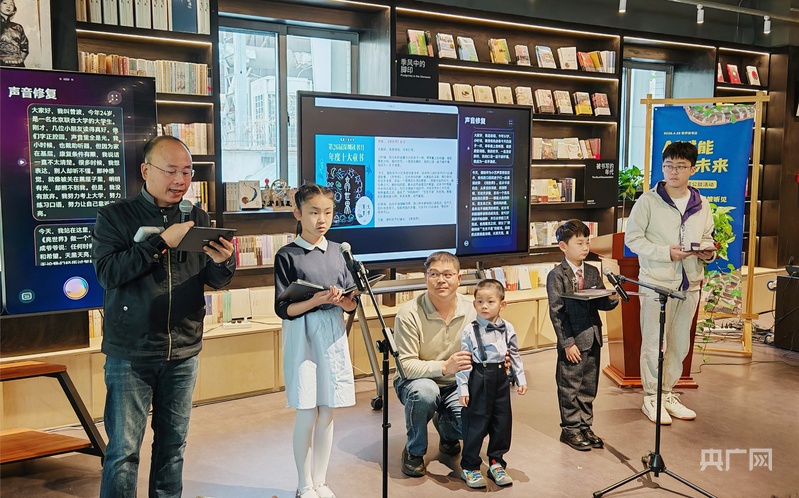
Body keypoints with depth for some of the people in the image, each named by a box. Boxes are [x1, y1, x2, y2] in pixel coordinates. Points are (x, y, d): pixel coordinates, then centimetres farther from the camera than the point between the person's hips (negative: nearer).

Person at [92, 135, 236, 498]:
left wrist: (223, 262, -18)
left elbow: (215, 281, 4)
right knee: (123, 450, 2)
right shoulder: (115, 217, -3)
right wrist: (162, 243, -22)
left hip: (183, 352, 3)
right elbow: (107, 272, -17)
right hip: (130, 354, -3)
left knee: (173, 444, 14)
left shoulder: (198, 219, 6)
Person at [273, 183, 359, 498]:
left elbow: (353, 304, 5)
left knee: (327, 414, 10)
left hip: (333, 337, 4)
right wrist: (317, 300, -23)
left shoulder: (339, 251, 6)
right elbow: (283, 309, -9)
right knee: (306, 415, 1)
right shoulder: (287, 256, -6)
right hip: (303, 338, -3)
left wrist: (342, 300, -17)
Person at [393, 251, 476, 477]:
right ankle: (414, 452, -5)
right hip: (417, 381, -3)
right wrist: (445, 367, -39)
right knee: (425, 391, -37)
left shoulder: (472, 309, -9)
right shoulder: (409, 314, -20)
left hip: (456, 385, 3)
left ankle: (445, 427, 19)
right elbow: (406, 365, -24)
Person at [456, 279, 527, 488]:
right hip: (478, 379, -4)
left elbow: (515, 355, 13)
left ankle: (496, 462, 27)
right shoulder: (470, 330, -9)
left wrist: (521, 379, 11)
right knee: (476, 422, 0)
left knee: (502, 421, 10)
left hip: (501, 378, 4)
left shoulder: (508, 329, 2)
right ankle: (469, 466, 14)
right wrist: (462, 388, -10)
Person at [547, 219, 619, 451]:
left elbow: (600, 303, 11)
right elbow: (556, 312, -12)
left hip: (593, 339, 6)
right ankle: (570, 429, 19)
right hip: (572, 342, -6)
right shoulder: (557, 275, -9)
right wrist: (567, 343, -15)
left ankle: (585, 426, 28)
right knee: (570, 388, 5)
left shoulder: (593, 272, 10)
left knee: (589, 388, 15)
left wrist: (612, 300, -13)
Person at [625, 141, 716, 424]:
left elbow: (707, 237, 19)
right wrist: (666, 252, -18)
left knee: (680, 344, 13)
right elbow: (633, 238, -7)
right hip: (656, 282, -5)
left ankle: (668, 394, 28)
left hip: (690, 283, 5)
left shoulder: (701, 205, 8)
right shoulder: (648, 201, -6)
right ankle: (652, 398, 16)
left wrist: (708, 253, -4)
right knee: (654, 343, 2)